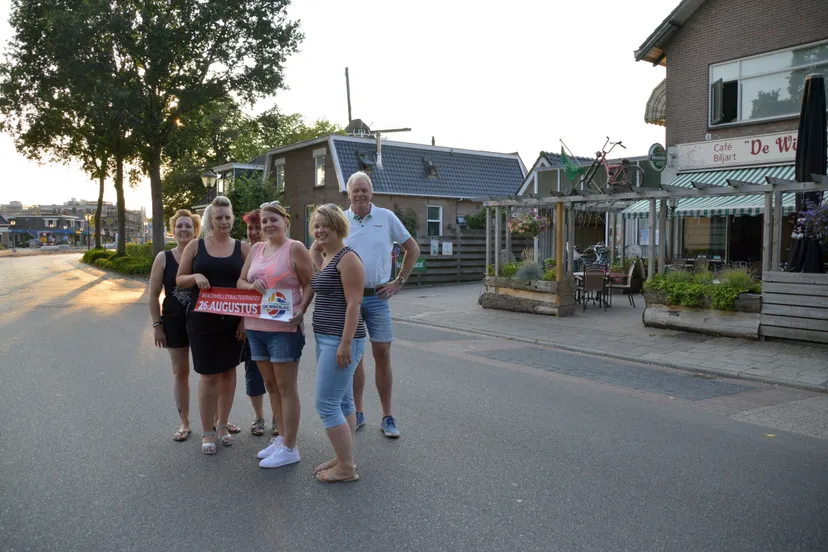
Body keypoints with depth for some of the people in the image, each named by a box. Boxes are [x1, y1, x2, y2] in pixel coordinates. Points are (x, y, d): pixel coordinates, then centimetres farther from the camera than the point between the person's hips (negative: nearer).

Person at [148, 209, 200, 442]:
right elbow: (153, 295, 2)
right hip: (175, 322, 1)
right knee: (180, 372, 10)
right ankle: (184, 423, 22)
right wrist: (157, 325, -3)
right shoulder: (164, 258, -1)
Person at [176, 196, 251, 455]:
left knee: (228, 371, 9)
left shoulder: (243, 248, 3)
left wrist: (246, 318, -7)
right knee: (209, 374, -1)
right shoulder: (195, 246, 3)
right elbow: (179, 279, 6)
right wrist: (195, 277, -16)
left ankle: (222, 425, 25)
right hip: (202, 319, -1)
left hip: (233, 321, 1)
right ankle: (207, 431, 13)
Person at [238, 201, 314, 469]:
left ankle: (289, 448, 8)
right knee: (270, 385, 14)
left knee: (286, 387, 0)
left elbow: (310, 284, -9)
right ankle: (282, 438, 27)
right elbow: (240, 281, 15)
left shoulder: (295, 248, -6)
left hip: (284, 328, -7)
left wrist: (302, 309, -24)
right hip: (256, 327, 7)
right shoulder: (256, 249, 13)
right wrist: (251, 286, -7)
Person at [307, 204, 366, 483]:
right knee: (343, 402, 14)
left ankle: (346, 468, 4)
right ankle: (344, 459, 24)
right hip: (326, 339, 10)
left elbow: (353, 304, -19)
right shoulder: (325, 259, 15)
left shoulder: (347, 258, -14)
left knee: (326, 404, -7)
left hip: (340, 341, -10)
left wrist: (345, 343, -23)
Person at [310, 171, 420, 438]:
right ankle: (357, 413, 21)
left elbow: (413, 249, 9)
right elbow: (315, 250, 14)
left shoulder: (387, 218, 0)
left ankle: (387, 417, 12)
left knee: (382, 353, 1)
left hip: (378, 296, -1)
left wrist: (399, 281, 3)